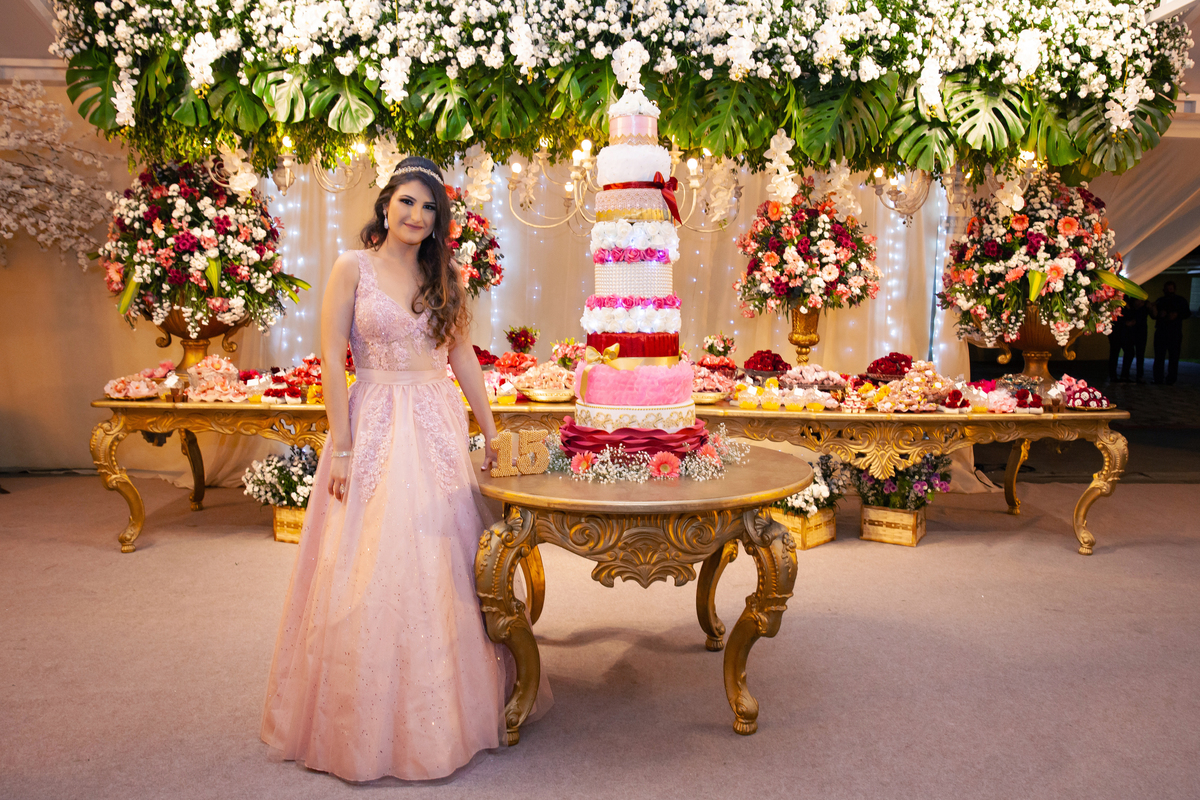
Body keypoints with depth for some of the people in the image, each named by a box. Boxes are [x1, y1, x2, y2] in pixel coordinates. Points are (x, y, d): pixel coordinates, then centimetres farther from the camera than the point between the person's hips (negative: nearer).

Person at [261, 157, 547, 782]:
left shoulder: (441, 276, 11)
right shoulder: (353, 268, 0)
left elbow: (462, 356, 12)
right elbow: (332, 359, -5)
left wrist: (490, 431, 9)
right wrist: (341, 446, -11)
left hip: (439, 428, 4)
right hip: (373, 425, -3)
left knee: (443, 562, 8)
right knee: (370, 570, 1)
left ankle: (442, 710, 26)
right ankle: (368, 722, 19)